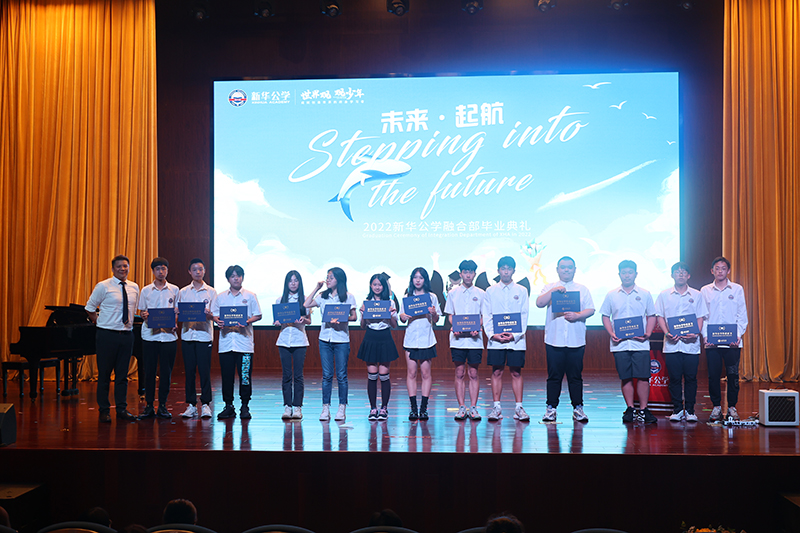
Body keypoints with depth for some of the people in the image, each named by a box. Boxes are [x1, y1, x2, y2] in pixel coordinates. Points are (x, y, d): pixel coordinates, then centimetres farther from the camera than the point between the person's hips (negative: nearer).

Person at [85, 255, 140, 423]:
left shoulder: (134, 288, 9)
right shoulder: (103, 286, -5)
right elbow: (90, 308, 3)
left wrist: (130, 323, 10)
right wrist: (99, 323, -2)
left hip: (127, 334, 4)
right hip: (107, 335, -4)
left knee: (122, 374, 9)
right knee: (104, 374, 2)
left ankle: (122, 410, 16)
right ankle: (104, 411, 11)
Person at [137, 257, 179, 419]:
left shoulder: (174, 290, 9)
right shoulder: (145, 290, 9)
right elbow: (142, 312, 12)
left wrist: (174, 324, -5)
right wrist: (145, 316, -11)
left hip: (169, 335, 0)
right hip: (150, 335, 0)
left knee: (166, 371, 2)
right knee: (149, 371, 1)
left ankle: (162, 405, 10)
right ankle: (149, 405, 10)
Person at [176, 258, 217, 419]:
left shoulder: (211, 292, 7)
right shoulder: (183, 292, 12)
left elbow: (215, 316, 3)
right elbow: (178, 314, 11)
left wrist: (209, 315, -18)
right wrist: (182, 316, -11)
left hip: (204, 335, -2)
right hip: (187, 335, 2)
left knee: (204, 371, -5)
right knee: (189, 370, 4)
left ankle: (205, 404, 3)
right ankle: (191, 405, 10)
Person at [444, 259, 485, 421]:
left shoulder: (481, 294, 8)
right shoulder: (453, 293, 9)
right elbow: (449, 315, 10)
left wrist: (477, 328, -10)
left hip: (475, 339, 0)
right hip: (457, 338, 0)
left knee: (473, 374, 1)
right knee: (459, 373, 2)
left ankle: (473, 408, 6)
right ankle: (461, 407, 7)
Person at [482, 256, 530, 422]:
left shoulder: (521, 291, 7)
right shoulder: (491, 291, 8)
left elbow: (524, 316, 3)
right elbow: (487, 316, 5)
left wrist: (515, 335, -10)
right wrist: (492, 334, -10)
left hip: (516, 339, 0)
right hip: (495, 340, 0)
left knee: (516, 373, 1)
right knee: (497, 372, 1)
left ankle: (519, 408, 5)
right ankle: (496, 407, 6)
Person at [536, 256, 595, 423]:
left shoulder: (582, 289, 13)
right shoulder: (550, 287, 10)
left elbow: (591, 310, 5)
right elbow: (539, 303, -4)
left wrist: (577, 315, -13)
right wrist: (553, 291, -16)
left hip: (576, 340, 1)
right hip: (554, 339, -1)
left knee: (576, 376, 2)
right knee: (554, 376, 1)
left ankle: (578, 408, 10)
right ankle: (551, 408, 8)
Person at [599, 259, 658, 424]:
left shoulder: (644, 294, 9)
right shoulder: (611, 295, 9)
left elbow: (651, 316, 11)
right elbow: (605, 316, 12)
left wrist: (647, 333, -5)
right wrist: (611, 334, -4)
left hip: (640, 344, 0)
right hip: (620, 344, 1)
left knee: (643, 377, -4)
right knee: (625, 378, 3)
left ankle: (643, 410, 5)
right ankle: (630, 409, 12)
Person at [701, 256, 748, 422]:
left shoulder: (737, 289, 7)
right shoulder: (705, 291, 9)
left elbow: (742, 315, 5)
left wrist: (739, 335, -6)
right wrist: (705, 335, -5)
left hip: (732, 342, -1)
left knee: (733, 375, 1)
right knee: (713, 375, 1)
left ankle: (732, 406, 12)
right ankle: (716, 406, 12)